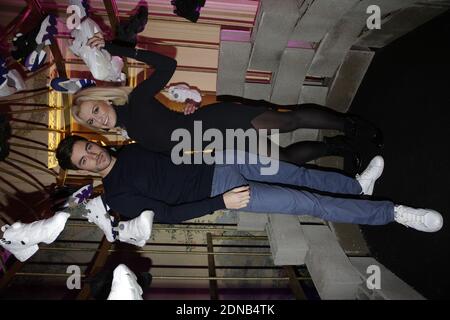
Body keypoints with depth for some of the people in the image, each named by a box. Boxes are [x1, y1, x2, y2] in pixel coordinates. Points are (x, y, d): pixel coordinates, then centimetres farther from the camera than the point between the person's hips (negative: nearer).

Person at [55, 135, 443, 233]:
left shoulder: (130, 147, 10)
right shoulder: (117, 196, -9)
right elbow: (167, 214, -18)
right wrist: (221, 202, -24)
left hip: (218, 161, 7)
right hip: (214, 191, -6)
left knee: (299, 174, 10)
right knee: (310, 203, -9)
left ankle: (357, 185, 34)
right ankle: (394, 212, 2)